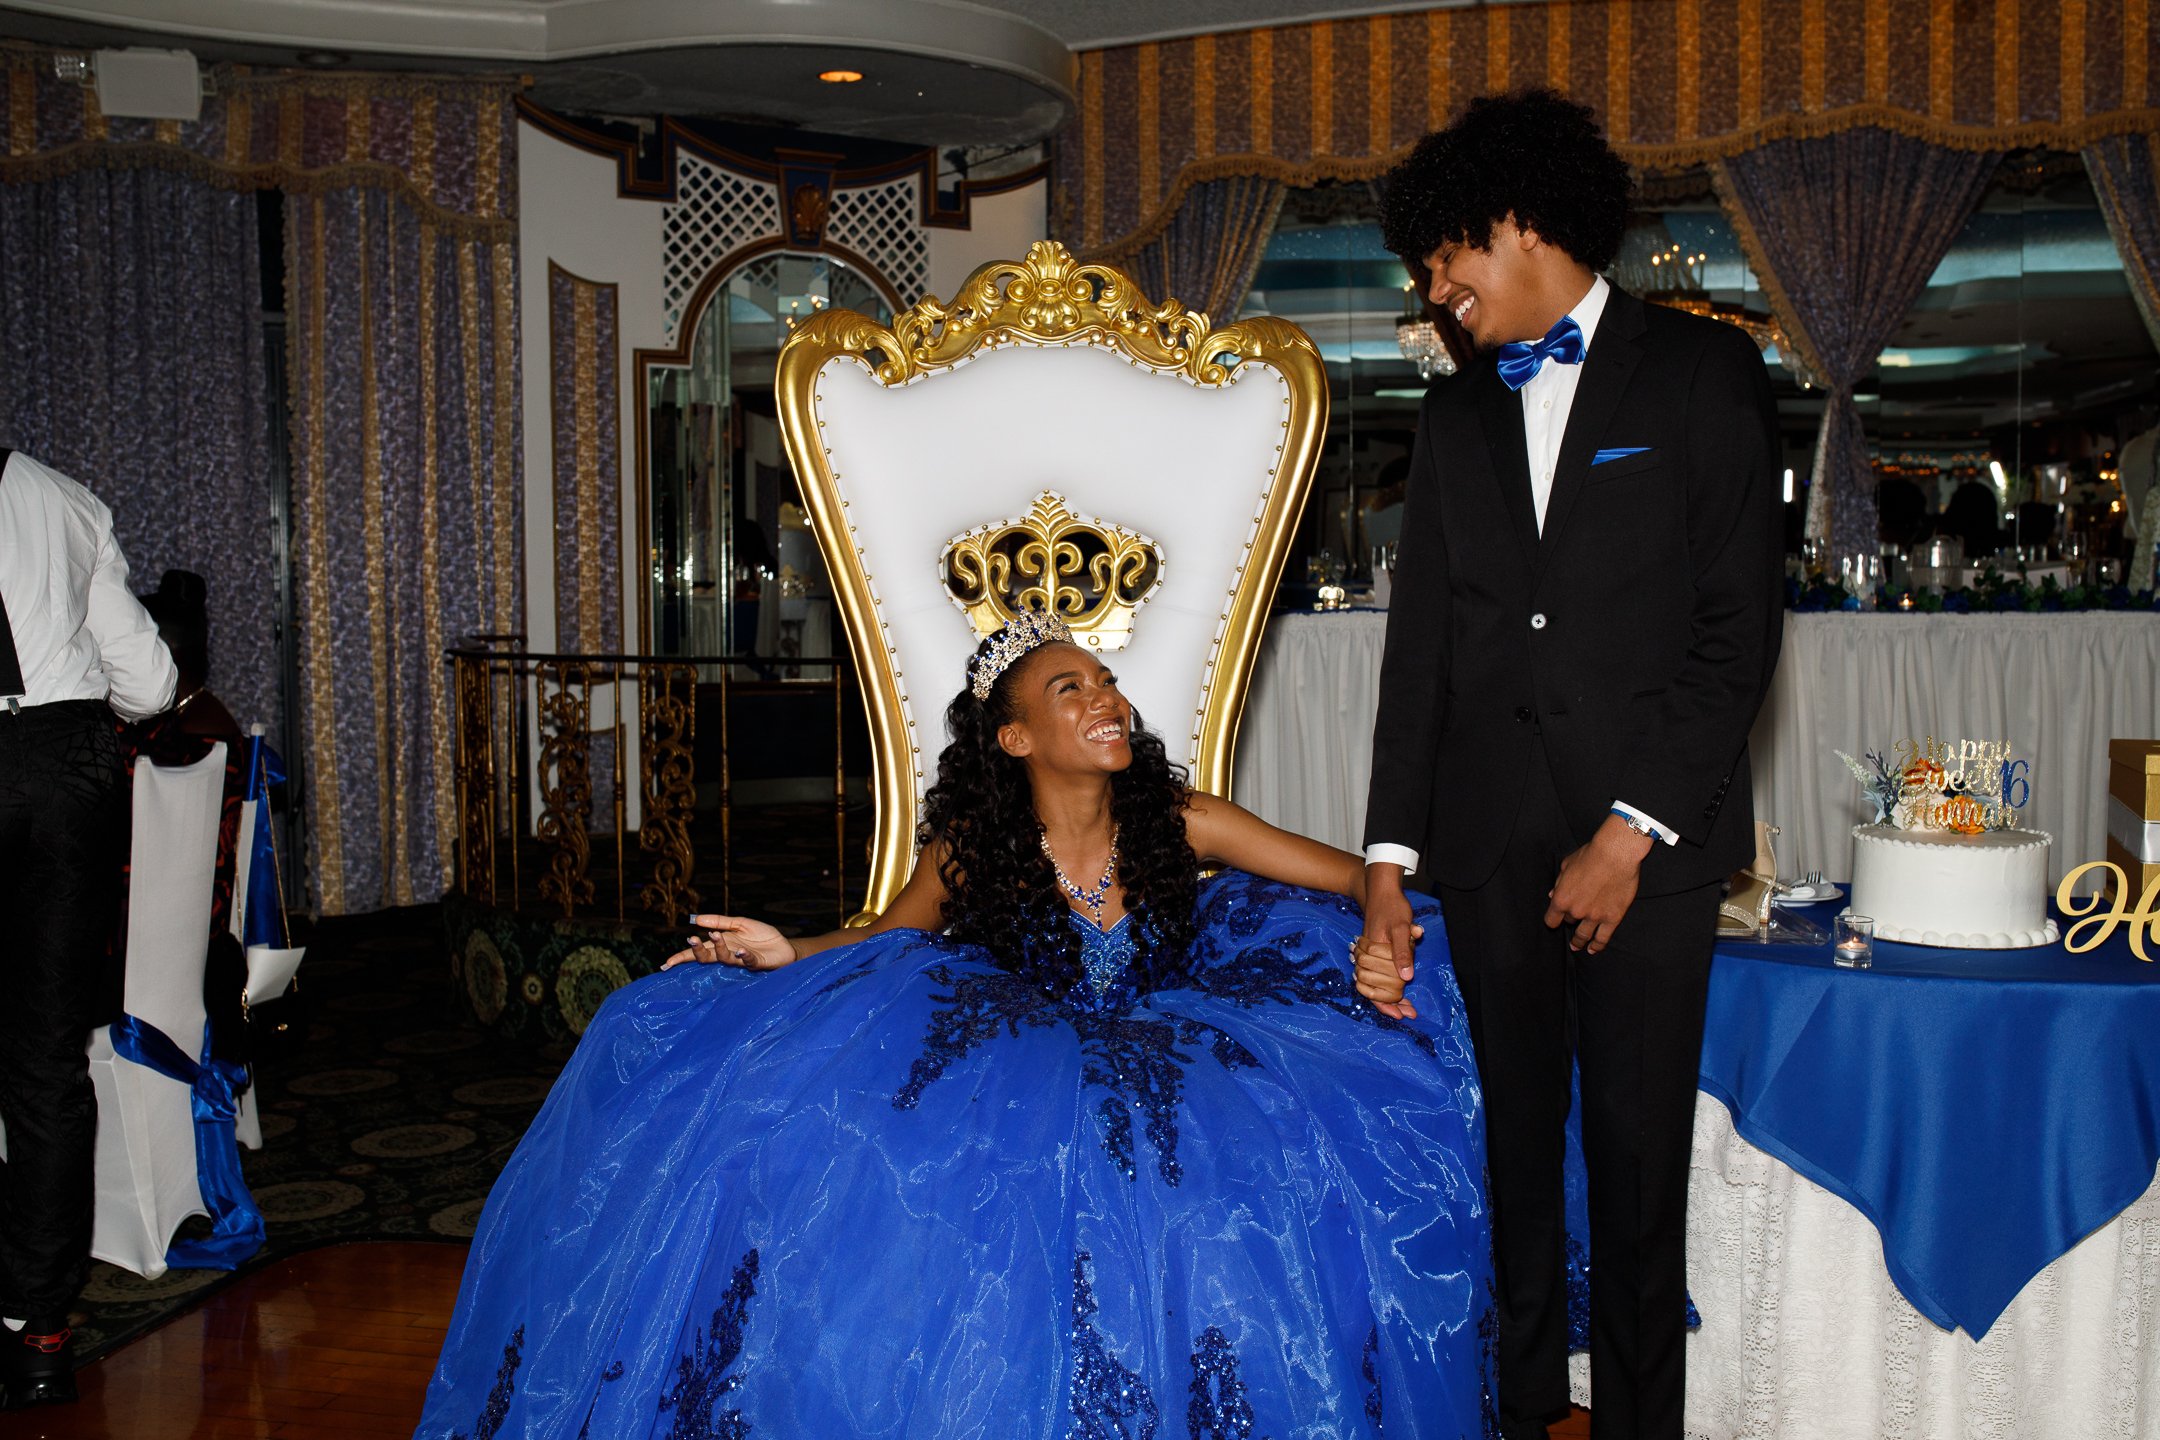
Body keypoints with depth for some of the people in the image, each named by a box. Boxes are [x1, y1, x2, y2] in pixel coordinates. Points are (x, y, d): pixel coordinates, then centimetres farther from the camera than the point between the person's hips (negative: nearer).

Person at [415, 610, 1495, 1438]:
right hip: (1014, 1067, 0)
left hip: (1163, 1060, 1)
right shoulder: (973, 849, -3)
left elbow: (1363, 879, -1)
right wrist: (790, 957, -8)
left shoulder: (1180, 822, -4)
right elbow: (889, 940, 12)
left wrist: (1386, 938, -23)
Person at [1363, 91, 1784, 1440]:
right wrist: (1391, 851, 4)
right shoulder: (1456, 413, 17)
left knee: (1640, 1155, 3)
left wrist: (1633, 829, -9)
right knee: (1511, 1144, 7)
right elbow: (1422, 638, 12)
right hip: (1491, 841, 4)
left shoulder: (1702, 370, 3)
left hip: (1651, 836, -3)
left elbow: (1740, 628, -4)